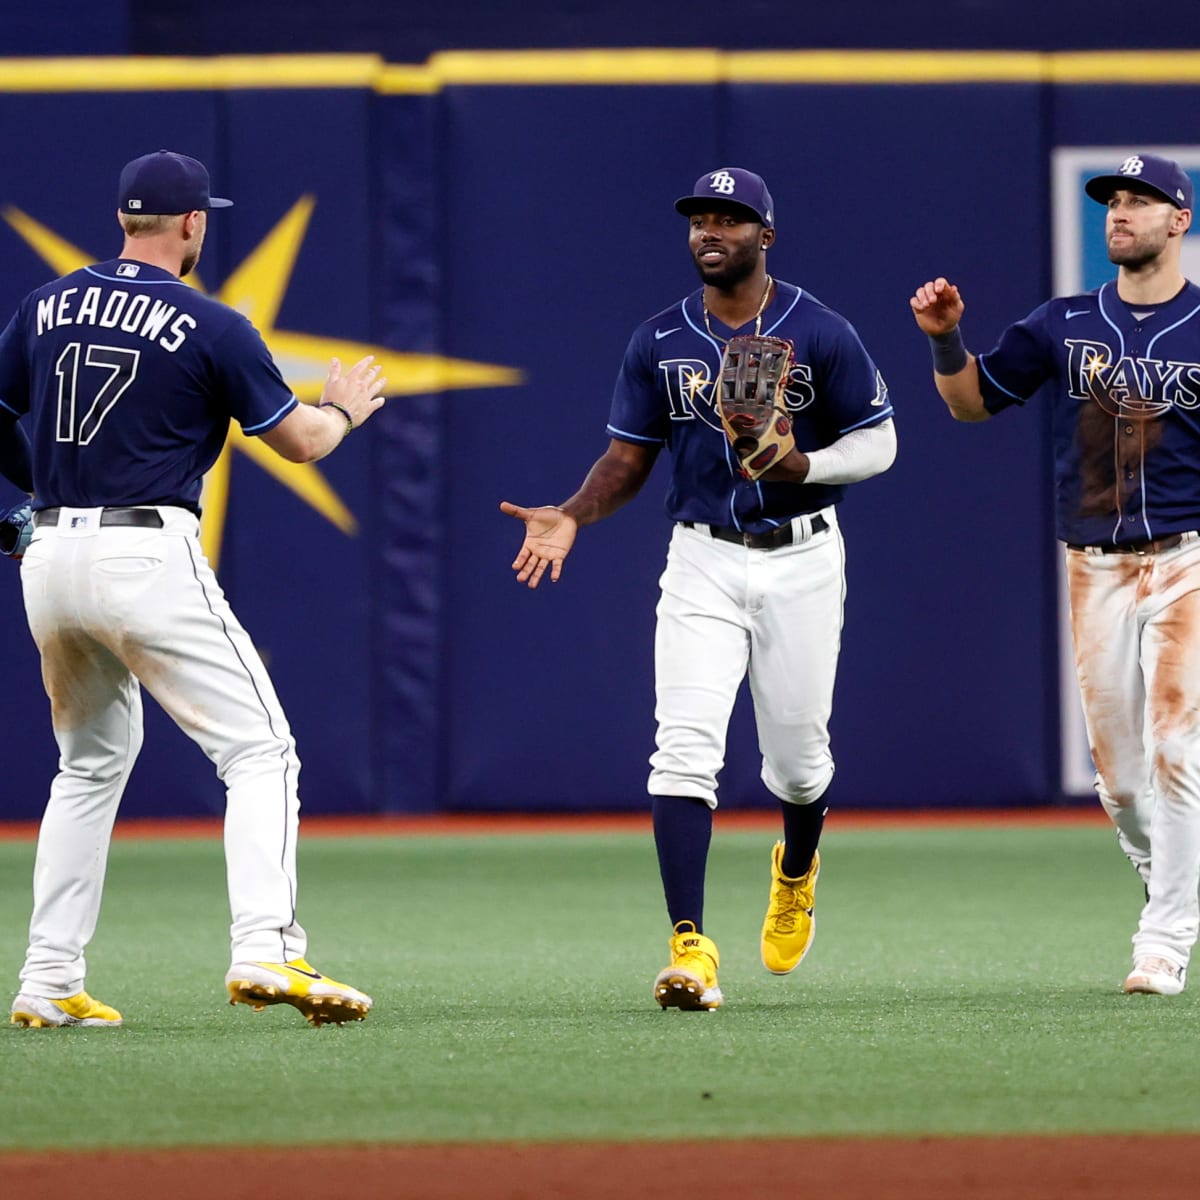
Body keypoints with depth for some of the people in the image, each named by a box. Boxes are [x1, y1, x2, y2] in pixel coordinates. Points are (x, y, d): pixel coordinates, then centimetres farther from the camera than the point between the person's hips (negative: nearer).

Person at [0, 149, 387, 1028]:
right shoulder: (209, 327, -6)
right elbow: (300, 440, 0)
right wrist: (343, 407, 22)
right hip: (148, 555, -6)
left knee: (91, 764, 22)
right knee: (259, 749, -4)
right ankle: (265, 950, -22)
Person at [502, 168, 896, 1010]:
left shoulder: (819, 333, -5)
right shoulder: (661, 341, 4)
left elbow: (878, 442, -2)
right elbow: (629, 457, 7)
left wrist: (803, 466, -22)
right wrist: (573, 516, -11)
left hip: (800, 560, -1)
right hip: (703, 561, 1)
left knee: (796, 754, 9)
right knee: (685, 749, -15)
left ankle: (797, 870, 46)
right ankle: (691, 948, -21)